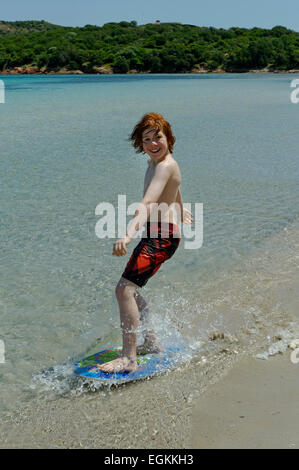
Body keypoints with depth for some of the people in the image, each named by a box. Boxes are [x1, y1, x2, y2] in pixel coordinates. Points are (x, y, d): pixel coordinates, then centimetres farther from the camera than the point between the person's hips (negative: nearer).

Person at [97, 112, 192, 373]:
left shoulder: (165, 166, -16)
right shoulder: (156, 162, 14)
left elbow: (148, 204, -32)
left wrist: (128, 235, -45)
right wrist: (180, 209, 55)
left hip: (161, 236, -11)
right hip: (154, 235, 11)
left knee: (125, 289, -17)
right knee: (131, 289, 19)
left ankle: (129, 359, -14)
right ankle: (152, 342, 31)